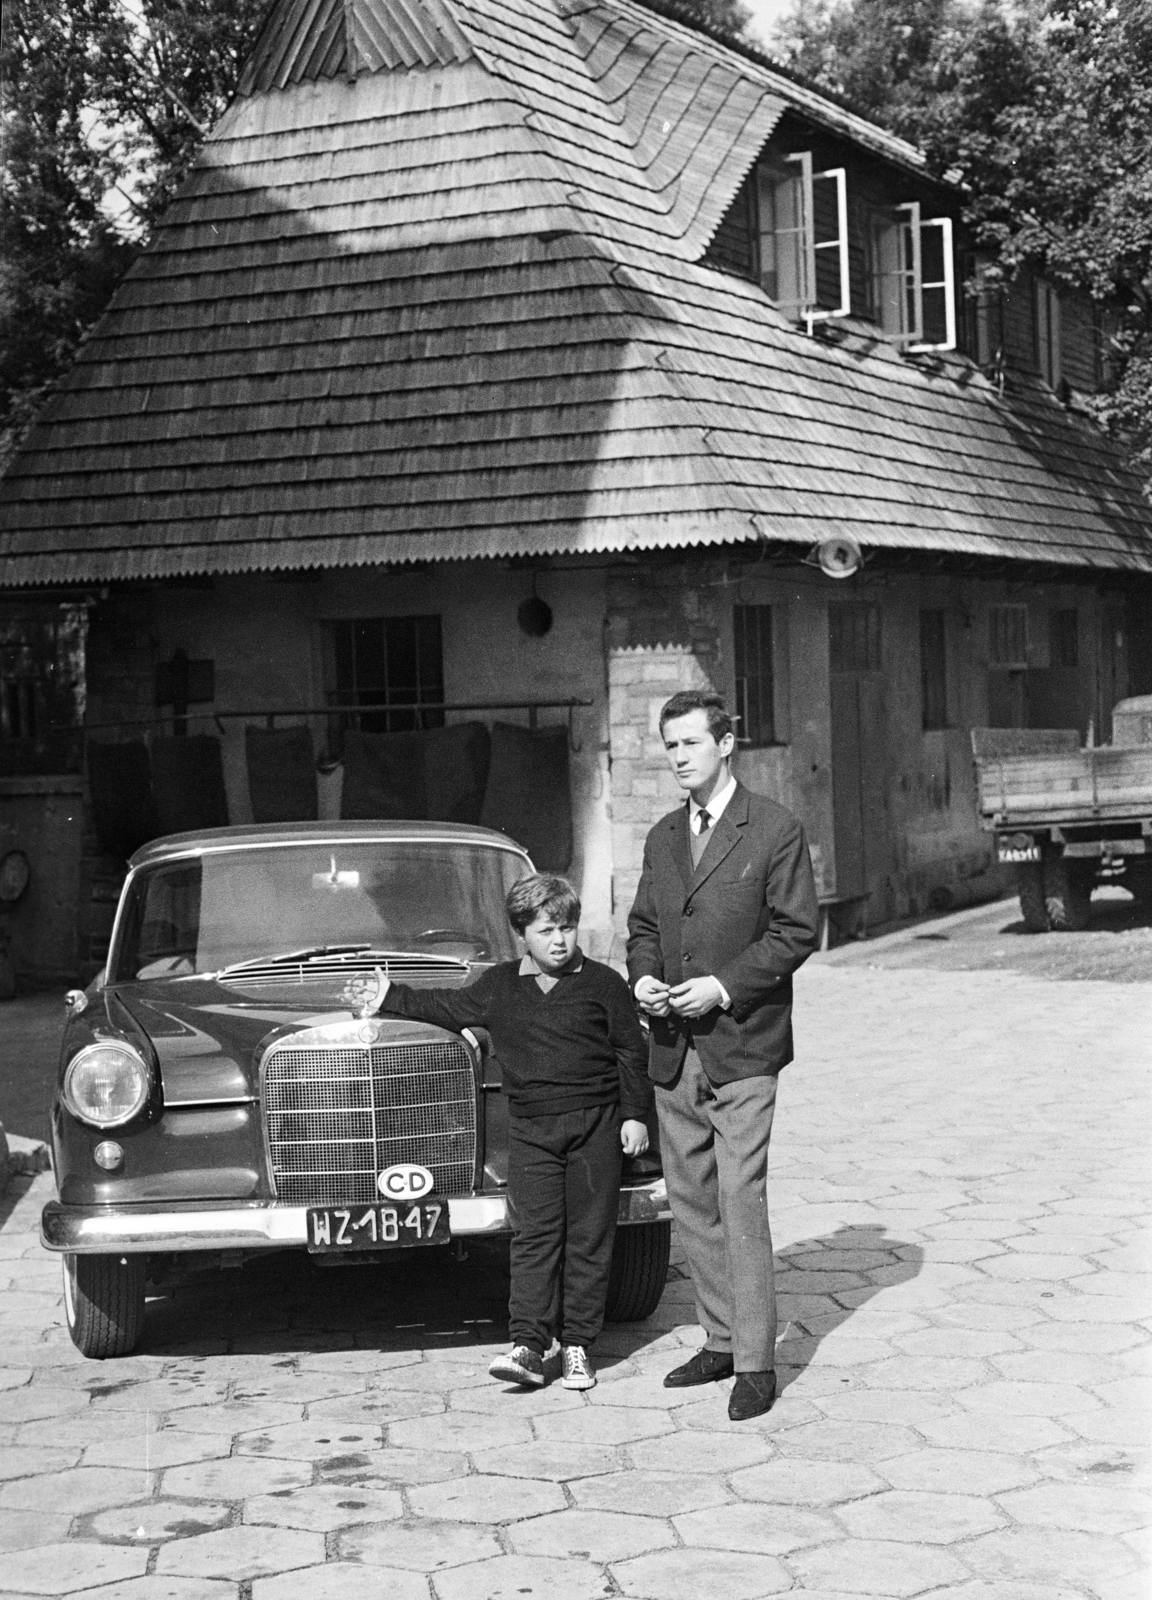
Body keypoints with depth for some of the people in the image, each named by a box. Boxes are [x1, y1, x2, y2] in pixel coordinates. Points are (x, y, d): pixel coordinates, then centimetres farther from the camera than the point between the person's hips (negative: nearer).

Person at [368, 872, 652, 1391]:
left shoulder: (603, 984, 0)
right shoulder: (499, 986, 8)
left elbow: (632, 1052, 3)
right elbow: (448, 1007, 20)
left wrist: (634, 1114, -2)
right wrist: (391, 998, 18)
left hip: (595, 1124, -2)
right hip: (530, 1129, 2)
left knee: (588, 1237, 2)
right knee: (533, 1236, -4)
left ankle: (576, 1344, 8)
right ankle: (529, 1344, -6)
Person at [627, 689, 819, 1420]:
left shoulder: (775, 830, -5)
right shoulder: (663, 836, 14)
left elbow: (796, 932, -8)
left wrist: (724, 987, -16)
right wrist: (643, 977, -1)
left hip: (742, 1047, -6)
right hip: (673, 1050, 6)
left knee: (741, 1202, -9)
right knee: (691, 1203, 11)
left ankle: (756, 1362, -2)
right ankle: (721, 1340, 22)